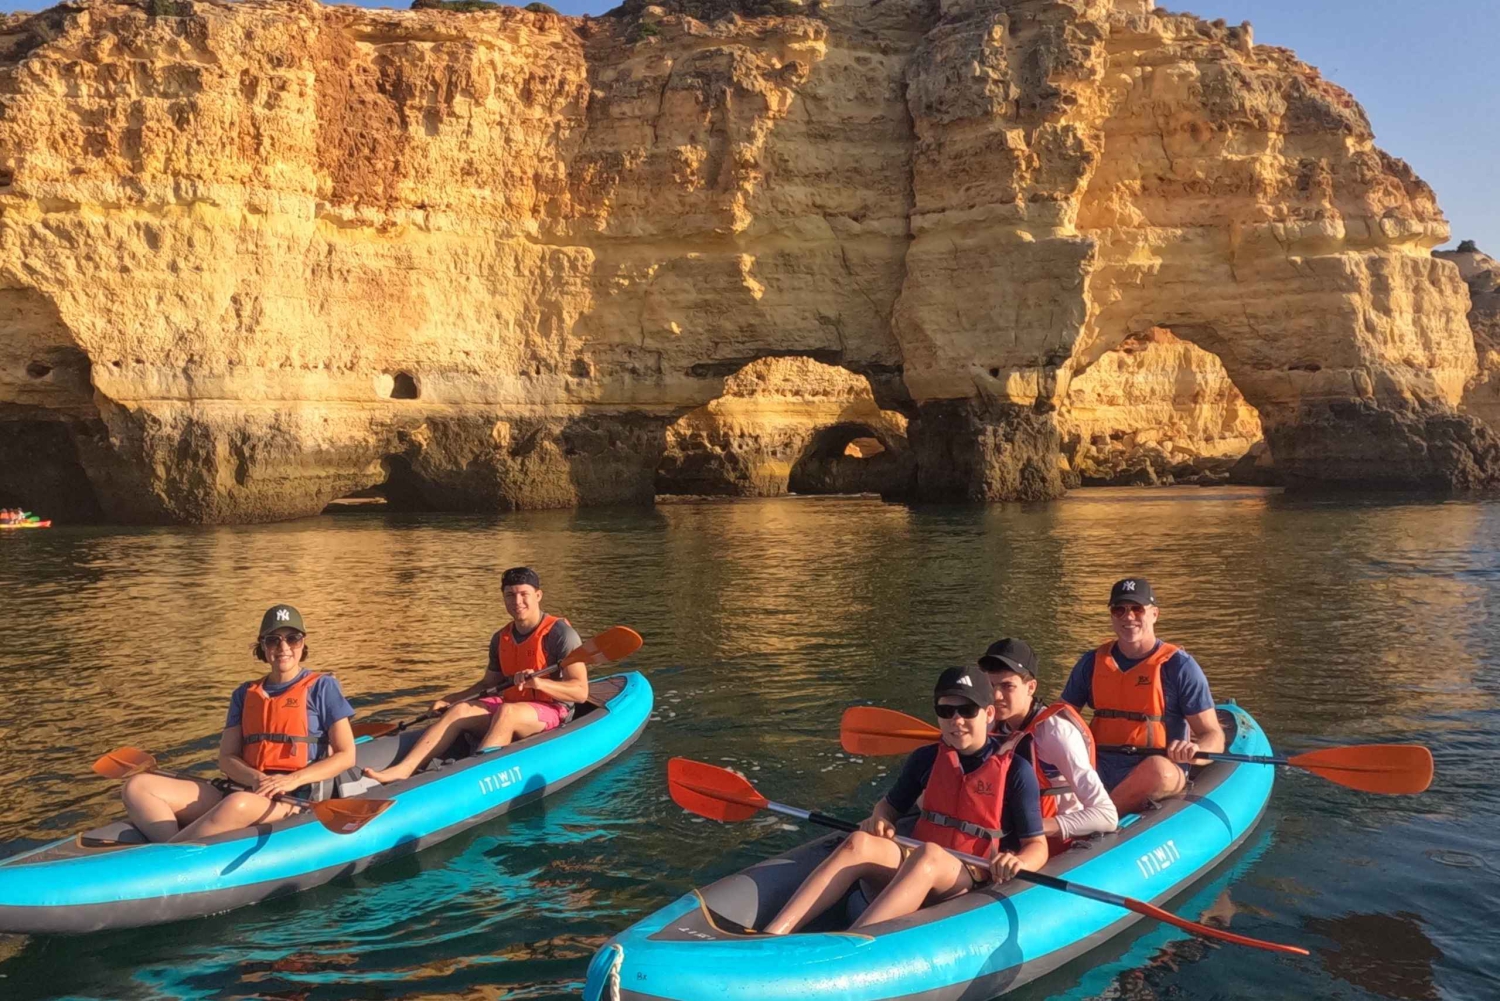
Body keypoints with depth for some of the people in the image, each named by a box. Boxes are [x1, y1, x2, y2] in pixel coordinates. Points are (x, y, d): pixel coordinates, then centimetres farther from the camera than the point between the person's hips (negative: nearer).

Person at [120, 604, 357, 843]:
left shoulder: (321, 687, 5)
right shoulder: (245, 694, 19)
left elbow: (345, 756, 0)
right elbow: (227, 758, 12)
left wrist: (292, 780, -14)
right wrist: (257, 779, -11)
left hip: (295, 798, -6)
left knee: (239, 804, -42)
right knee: (138, 786, -12)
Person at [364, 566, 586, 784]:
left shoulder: (559, 632, -10)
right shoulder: (501, 639, 11)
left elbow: (581, 691, -16)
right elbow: (488, 683, 21)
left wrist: (539, 683, -30)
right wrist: (451, 699, 8)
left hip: (553, 711, -6)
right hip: (511, 704, 6)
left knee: (506, 712, -36)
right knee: (460, 710, -18)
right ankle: (401, 770, -31)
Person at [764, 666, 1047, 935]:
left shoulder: (1015, 771, -2)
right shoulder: (926, 759, 10)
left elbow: (1037, 846, 0)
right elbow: (891, 805, 22)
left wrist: (1018, 863, -25)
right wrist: (879, 819, -3)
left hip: (969, 880, -4)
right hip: (914, 867, 4)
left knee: (928, 855, -38)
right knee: (860, 843, -29)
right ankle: (771, 937, -42)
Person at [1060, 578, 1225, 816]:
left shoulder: (1179, 666, 0)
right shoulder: (1092, 663, 11)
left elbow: (1214, 736, -1)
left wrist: (1194, 750, -25)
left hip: (1154, 778, -3)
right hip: (1099, 772, 3)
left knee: (1158, 769, -38)